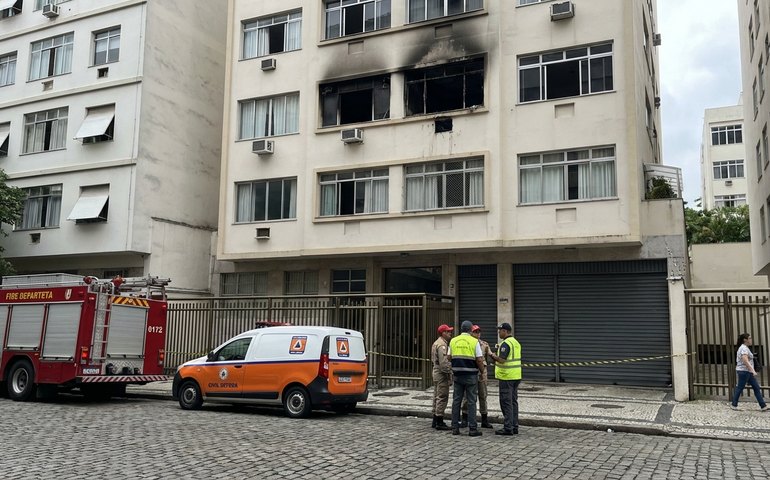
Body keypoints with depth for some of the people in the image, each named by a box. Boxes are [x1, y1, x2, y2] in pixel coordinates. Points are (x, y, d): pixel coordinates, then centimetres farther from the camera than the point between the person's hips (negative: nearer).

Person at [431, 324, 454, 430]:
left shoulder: (436, 343, 16)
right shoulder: (442, 345, -17)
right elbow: (443, 362, -24)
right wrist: (449, 373, -18)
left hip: (436, 371, 11)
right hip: (442, 373, -11)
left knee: (437, 397, 14)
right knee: (442, 397, -7)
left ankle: (435, 421, 20)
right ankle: (439, 422, -4)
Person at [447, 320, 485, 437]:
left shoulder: (453, 341, 4)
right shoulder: (474, 341, -7)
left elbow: (449, 357, 7)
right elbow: (479, 360, -9)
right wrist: (483, 371, 6)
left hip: (457, 374, 4)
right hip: (471, 375, -3)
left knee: (456, 401, 9)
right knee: (471, 402, 2)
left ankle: (455, 428, 11)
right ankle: (472, 428, 3)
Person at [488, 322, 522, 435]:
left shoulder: (506, 343, -15)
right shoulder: (516, 342, 14)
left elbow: (502, 360, -23)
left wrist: (493, 355, -6)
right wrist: (496, 359, 18)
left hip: (506, 377, -9)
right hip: (516, 376, 9)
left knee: (506, 403, -5)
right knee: (513, 402, 12)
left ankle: (508, 428, -4)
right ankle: (514, 427, 16)